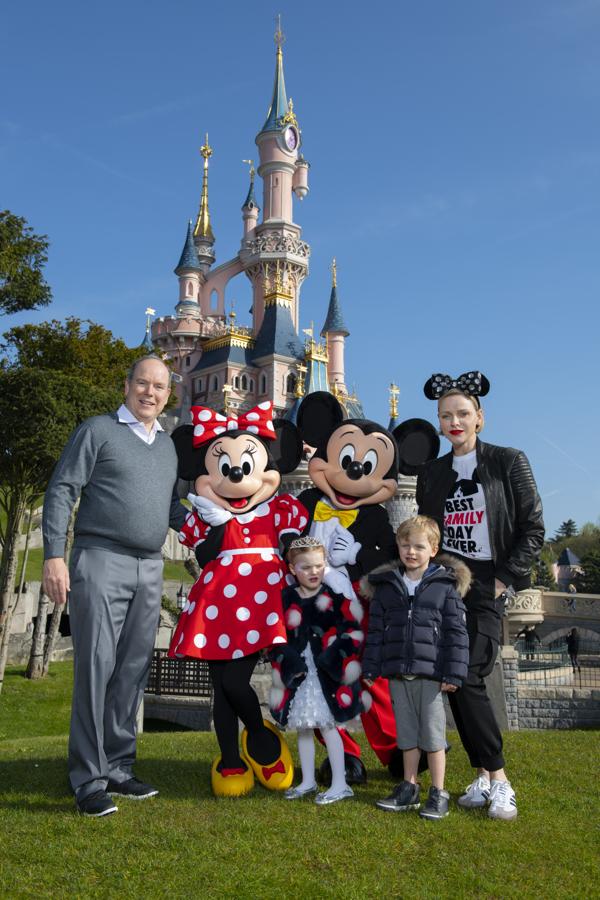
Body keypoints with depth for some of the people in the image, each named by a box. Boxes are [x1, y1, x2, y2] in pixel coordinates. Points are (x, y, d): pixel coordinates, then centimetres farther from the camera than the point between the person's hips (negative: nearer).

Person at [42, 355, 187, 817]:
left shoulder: (168, 445, 18)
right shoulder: (98, 430, 1)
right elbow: (61, 492, -4)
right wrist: (54, 554, -13)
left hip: (149, 570, 6)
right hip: (101, 560, -5)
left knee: (133, 672, 9)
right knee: (96, 668, -4)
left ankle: (118, 768, 21)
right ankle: (89, 779, 7)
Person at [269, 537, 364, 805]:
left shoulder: (335, 596, -6)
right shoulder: (285, 599, 2)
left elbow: (352, 632, -6)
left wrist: (334, 659, -13)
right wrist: (286, 664, -5)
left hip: (327, 674, -4)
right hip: (298, 675, 4)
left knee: (327, 725, -1)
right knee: (302, 727, 14)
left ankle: (340, 784, 12)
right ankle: (308, 781, 29)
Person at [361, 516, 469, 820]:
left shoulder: (446, 585, -3)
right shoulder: (385, 585, 6)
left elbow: (456, 632, -4)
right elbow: (375, 630, 9)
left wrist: (454, 673, -9)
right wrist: (371, 668, 6)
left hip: (431, 674, -3)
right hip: (397, 674, 4)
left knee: (432, 734, 4)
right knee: (407, 733, 15)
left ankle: (438, 794, 18)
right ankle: (409, 789, 30)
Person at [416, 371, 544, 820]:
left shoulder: (509, 462, -2)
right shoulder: (432, 473, 10)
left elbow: (533, 529, -3)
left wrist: (506, 579, -9)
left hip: (487, 586, -4)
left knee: (468, 678, -13)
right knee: (455, 680, 3)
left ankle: (496, 779, 3)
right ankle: (486, 776, 16)